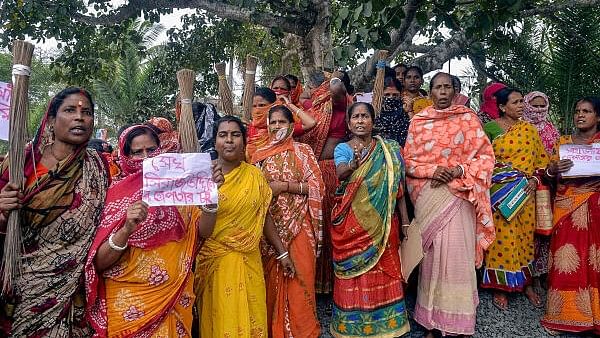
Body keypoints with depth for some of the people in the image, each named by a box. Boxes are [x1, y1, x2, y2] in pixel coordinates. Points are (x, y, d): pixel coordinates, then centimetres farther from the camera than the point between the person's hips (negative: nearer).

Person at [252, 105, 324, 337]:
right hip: (268, 225, 3)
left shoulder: (302, 151, 1)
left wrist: (284, 185, -14)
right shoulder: (260, 155, 10)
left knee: (298, 277, -1)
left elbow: (317, 186, -6)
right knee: (271, 278, 8)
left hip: (297, 225, -3)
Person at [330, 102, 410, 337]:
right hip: (351, 223, -1)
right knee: (353, 274, 3)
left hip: (382, 222, 1)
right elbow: (340, 172, -20)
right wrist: (353, 163, -42)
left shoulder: (389, 149, 5)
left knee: (383, 274, 7)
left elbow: (398, 187, 5)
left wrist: (405, 221, 2)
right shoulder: (342, 149, 1)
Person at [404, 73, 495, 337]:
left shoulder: (468, 119, 6)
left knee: (457, 252, -4)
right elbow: (408, 161, 7)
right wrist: (432, 170, -11)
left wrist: (458, 171, -11)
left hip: (459, 194, -1)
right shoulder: (418, 122, 9)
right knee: (431, 253, 3)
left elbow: (485, 156, 3)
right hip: (428, 195, 1)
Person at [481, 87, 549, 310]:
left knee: (525, 235, 9)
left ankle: (526, 282, 22)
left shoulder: (528, 129, 10)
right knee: (503, 236, -3)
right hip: (500, 192, -4)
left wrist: (534, 179, -2)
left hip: (525, 193, 4)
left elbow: (540, 159, 11)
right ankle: (501, 286, 9)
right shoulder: (489, 128, -1)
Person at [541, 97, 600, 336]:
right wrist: (552, 169, -13)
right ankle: (561, 316, 6)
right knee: (566, 261, -2)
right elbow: (548, 177, 10)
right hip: (567, 208, 1)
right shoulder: (563, 142, 12)